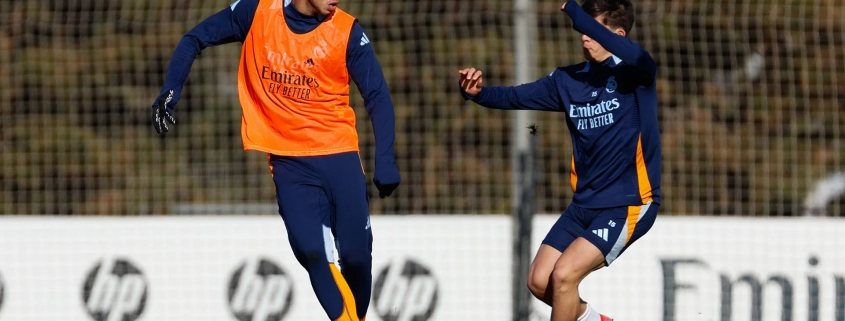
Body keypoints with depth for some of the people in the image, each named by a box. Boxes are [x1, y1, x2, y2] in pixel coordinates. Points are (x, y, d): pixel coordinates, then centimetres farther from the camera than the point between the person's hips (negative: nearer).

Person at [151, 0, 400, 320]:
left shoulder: (346, 31, -3)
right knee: (312, 251, -18)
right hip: (289, 160, -1)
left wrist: (385, 162, -12)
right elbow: (195, 39, 7)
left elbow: (377, 97, -2)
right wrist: (169, 92, -4)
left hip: (338, 155, 1)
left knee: (356, 255, -3)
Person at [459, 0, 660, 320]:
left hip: (629, 204, -7)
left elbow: (628, 53, -37)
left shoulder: (636, 71, -13)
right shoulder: (569, 79, 5)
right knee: (539, 281, 4)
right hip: (585, 204, 7)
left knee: (564, 275, -18)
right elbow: (516, 96, 2)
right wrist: (478, 93, -20)